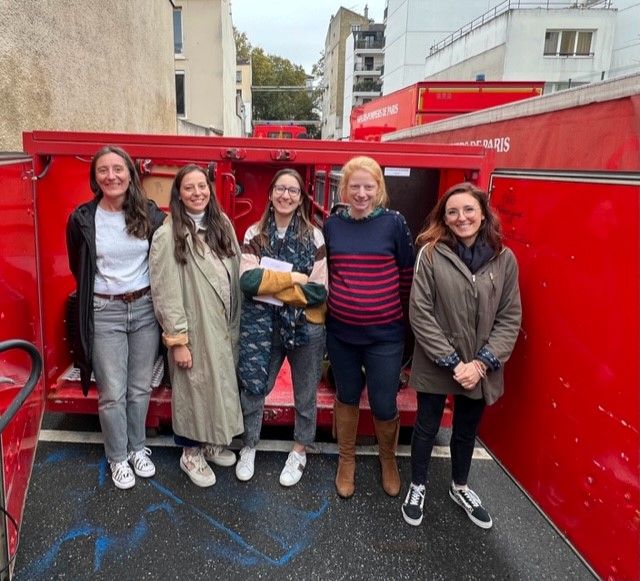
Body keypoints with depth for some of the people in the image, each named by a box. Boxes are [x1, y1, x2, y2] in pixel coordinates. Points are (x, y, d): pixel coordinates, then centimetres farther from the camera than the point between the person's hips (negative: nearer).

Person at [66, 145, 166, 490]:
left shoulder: (150, 214, -4)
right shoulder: (82, 219, -7)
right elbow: (78, 268, 8)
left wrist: (148, 294, 7)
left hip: (145, 309, 2)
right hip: (104, 313, -1)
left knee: (140, 387, 14)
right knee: (112, 393, 7)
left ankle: (137, 448, 35)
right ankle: (117, 458, 28)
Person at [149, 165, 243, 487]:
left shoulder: (222, 225, 4)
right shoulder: (168, 235, -14)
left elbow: (235, 276, 8)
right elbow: (165, 292, -15)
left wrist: (234, 325, 7)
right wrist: (177, 340, -16)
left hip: (223, 325, 6)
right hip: (193, 328, -6)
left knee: (220, 384, 17)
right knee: (194, 386, 8)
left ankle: (211, 443, 39)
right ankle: (190, 453, 30)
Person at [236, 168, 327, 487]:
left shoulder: (313, 236, -4)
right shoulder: (255, 233, 0)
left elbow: (319, 291, -11)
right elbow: (248, 280, -13)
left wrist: (269, 283, -14)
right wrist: (293, 277, -18)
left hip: (305, 326, 0)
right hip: (261, 324, 1)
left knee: (305, 395, 15)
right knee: (253, 389, 9)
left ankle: (299, 452, 38)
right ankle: (249, 448, 34)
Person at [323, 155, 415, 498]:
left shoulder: (394, 223, -7)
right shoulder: (332, 225, 1)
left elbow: (407, 274, 1)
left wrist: (403, 314, 6)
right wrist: (328, 304, 12)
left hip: (385, 334, -2)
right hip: (340, 332, 2)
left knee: (384, 405, 5)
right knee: (347, 396, 17)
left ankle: (388, 459, 36)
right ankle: (346, 460, 39)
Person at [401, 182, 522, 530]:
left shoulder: (504, 259, -4)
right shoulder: (431, 254, -13)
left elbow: (510, 318, -2)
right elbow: (419, 313, -14)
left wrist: (482, 362, -12)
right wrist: (452, 362, -16)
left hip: (480, 368, 3)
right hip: (435, 366, -2)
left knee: (466, 431, 22)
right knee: (426, 428, 16)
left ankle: (460, 487, 47)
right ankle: (417, 487, 41)